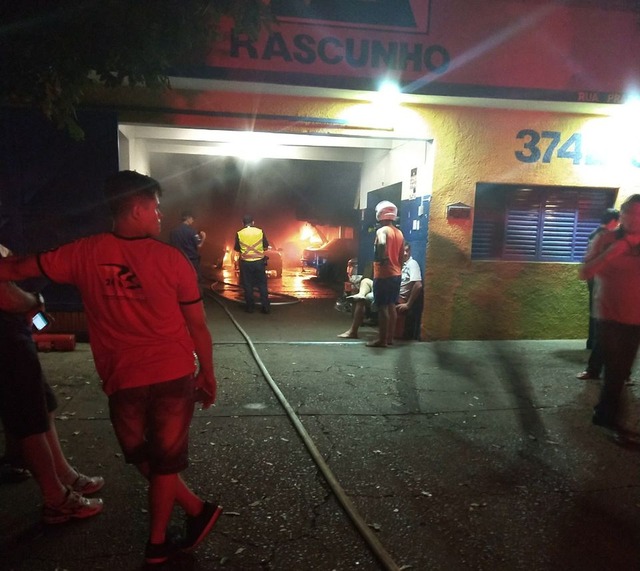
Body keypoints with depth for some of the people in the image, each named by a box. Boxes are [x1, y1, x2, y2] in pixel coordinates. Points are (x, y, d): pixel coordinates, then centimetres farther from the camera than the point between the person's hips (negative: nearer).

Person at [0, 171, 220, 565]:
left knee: (143, 458, 23)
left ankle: (197, 511, 34)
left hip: (124, 380, 1)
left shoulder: (85, 254, -5)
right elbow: (199, 328, -6)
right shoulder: (172, 259, -10)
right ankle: (158, 542, 31)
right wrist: (208, 376, 6)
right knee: (165, 460, 15)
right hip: (174, 374, -1)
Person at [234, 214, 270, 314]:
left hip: (245, 262, 0)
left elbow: (236, 248, 4)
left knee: (247, 285, 9)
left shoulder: (239, 233, -4)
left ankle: (250, 307, 14)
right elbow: (266, 246, 3)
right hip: (259, 261, 1)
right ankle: (266, 307, 9)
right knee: (262, 284, 8)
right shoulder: (260, 231, -4)